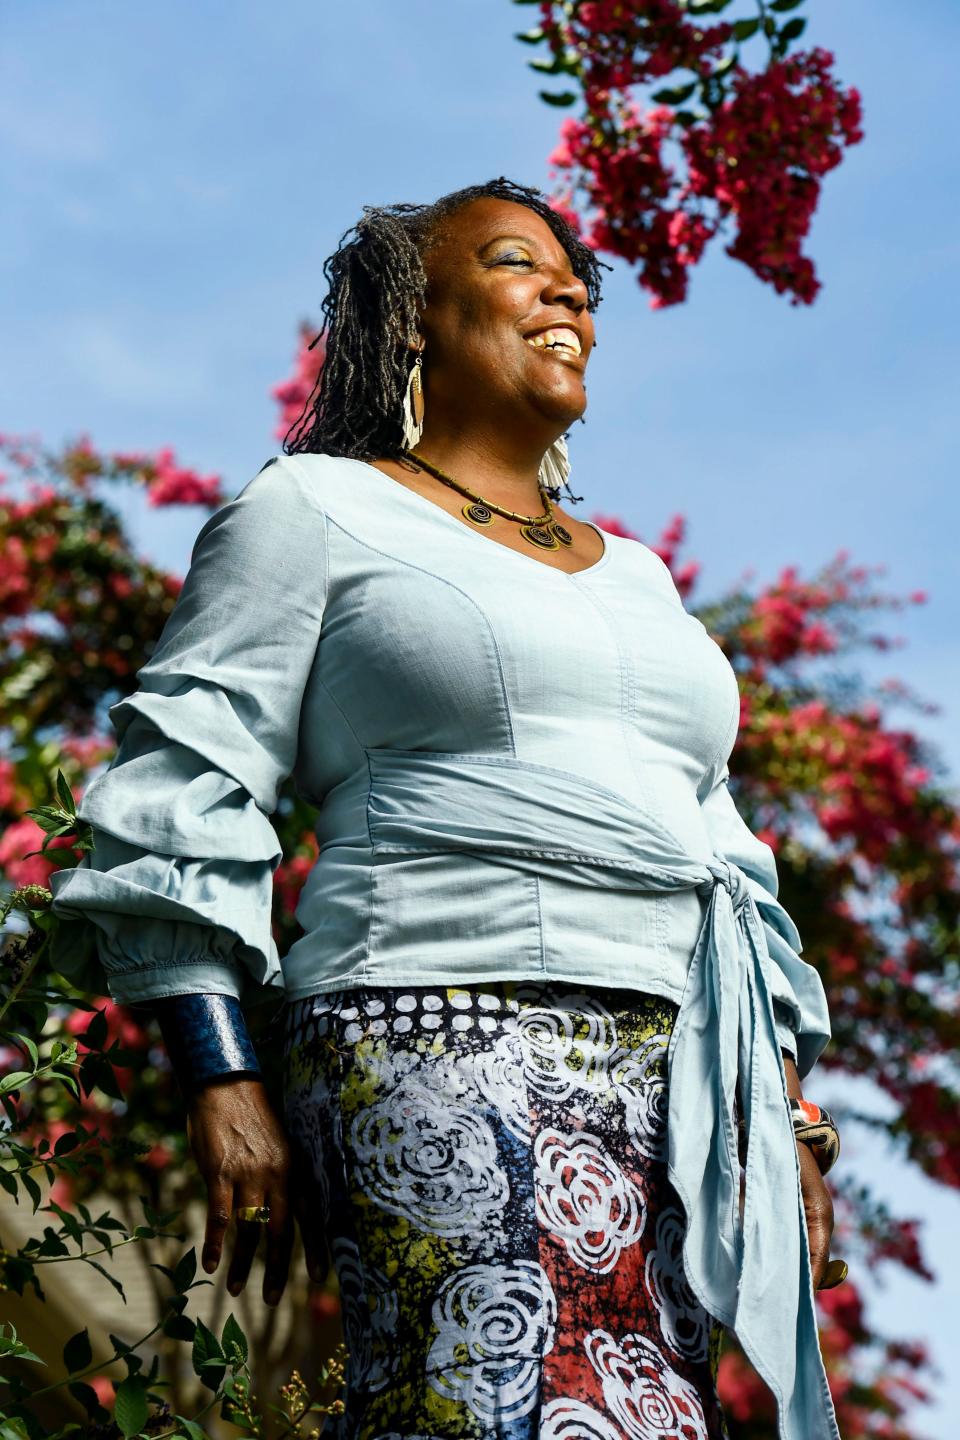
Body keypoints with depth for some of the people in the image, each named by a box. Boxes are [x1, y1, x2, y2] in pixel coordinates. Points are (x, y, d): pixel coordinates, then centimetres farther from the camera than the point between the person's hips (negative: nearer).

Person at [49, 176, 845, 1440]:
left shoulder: (638, 576, 31)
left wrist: (790, 1110, 18)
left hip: (683, 1093, 6)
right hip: (446, 1044, -6)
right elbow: (181, 790, 3)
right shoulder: (318, 510, 12)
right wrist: (222, 1084, -7)